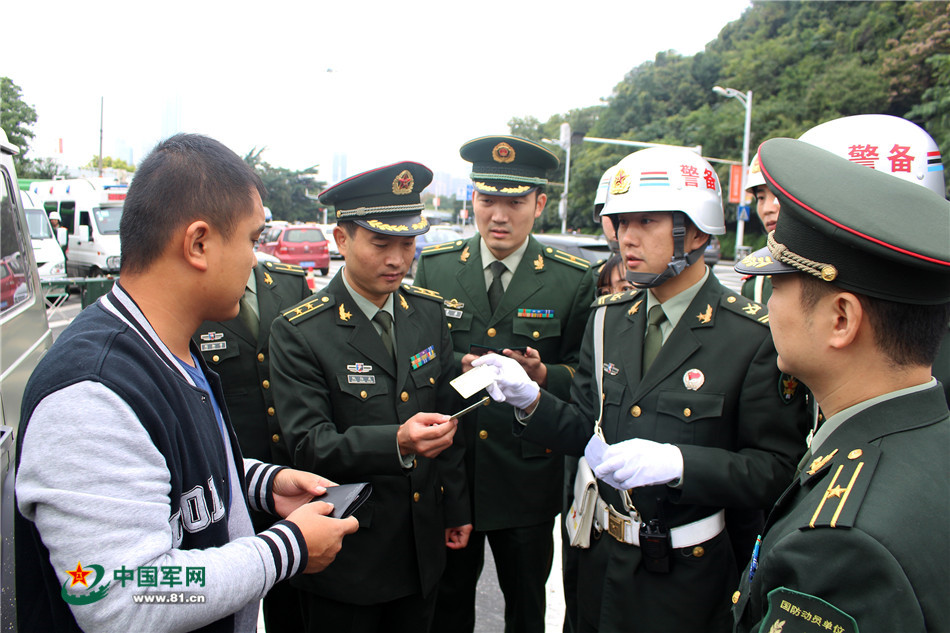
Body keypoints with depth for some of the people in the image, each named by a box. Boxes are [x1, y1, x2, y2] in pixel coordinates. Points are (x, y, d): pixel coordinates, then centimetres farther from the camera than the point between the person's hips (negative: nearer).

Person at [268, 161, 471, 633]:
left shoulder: (428, 313, 1)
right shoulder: (298, 333, -15)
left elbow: (448, 414, 7)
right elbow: (309, 446, -20)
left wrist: (456, 508, 10)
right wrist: (396, 443, -36)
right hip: (347, 557, -4)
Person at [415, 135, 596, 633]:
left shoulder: (573, 281, -5)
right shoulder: (433, 267, 0)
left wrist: (541, 374, -22)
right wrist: (456, 365, -17)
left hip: (528, 476, -1)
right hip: (448, 467, 2)